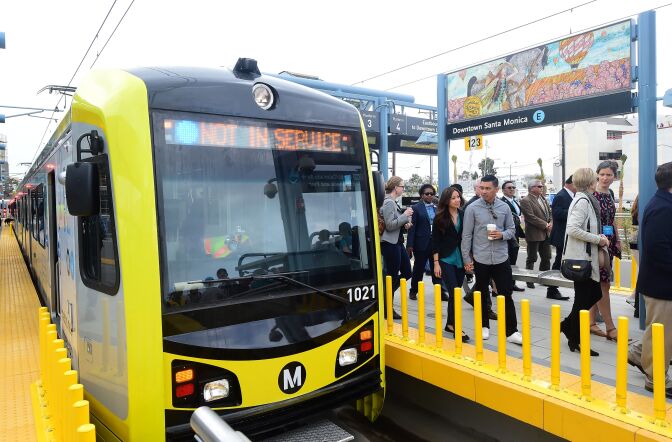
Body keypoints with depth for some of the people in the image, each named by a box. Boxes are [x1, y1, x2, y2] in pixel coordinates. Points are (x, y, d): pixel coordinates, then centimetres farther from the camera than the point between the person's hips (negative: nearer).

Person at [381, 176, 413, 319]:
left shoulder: (393, 202, 14)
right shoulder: (388, 203, -15)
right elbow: (389, 225, -21)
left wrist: (405, 222, 6)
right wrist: (405, 215, -15)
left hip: (397, 242, 10)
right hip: (390, 243, -10)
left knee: (407, 272, 13)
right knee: (392, 276, -1)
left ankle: (387, 294, 25)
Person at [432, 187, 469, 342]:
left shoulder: (463, 215, 3)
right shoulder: (440, 218, -5)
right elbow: (435, 242, -5)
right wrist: (436, 263, -9)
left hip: (460, 259, 4)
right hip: (446, 259, -3)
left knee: (455, 293, 10)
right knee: (454, 293, -9)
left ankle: (450, 324, 22)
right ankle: (456, 327, -4)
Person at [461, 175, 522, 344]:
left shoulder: (504, 207, 1)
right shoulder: (472, 208, -5)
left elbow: (512, 230, 11)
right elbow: (466, 235, -3)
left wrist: (502, 235, -12)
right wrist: (466, 258, -5)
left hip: (501, 259, 1)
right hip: (480, 259, -1)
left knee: (506, 295, 2)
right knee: (482, 295, 12)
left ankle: (511, 331, 10)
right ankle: (484, 326, 29)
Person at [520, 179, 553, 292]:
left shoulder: (543, 199, 13)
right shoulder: (525, 201, -12)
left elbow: (549, 213, 15)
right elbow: (531, 217, -19)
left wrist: (550, 223, -4)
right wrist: (545, 225, -16)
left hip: (545, 233, 7)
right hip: (534, 234, -7)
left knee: (546, 258, 12)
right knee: (531, 259, 2)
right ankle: (529, 280, 12)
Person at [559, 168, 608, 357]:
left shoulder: (584, 199, 14)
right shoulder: (583, 201, -15)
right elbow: (573, 229, -25)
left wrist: (598, 236, 6)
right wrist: (598, 239, -16)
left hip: (585, 257, 10)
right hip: (581, 257, -10)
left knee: (595, 294, 14)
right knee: (583, 299, 0)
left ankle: (568, 325, 24)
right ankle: (575, 339, 12)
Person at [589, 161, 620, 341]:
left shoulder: (609, 194, 11)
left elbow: (611, 220, 19)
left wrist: (617, 240, 16)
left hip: (608, 243, 8)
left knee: (599, 285, 10)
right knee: (603, 285, -4)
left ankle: (591, 322, 19)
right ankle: (610, 328, 3)